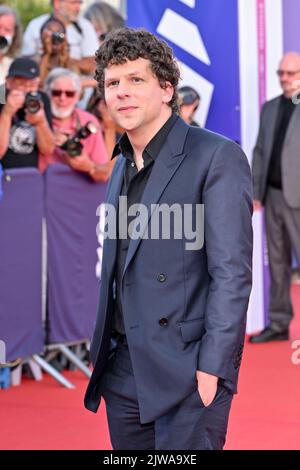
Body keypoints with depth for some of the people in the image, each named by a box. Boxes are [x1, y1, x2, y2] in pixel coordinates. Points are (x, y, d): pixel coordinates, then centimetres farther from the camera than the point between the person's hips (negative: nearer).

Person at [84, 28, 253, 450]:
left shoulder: (216, 157, -8)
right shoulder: (121, 166, 15)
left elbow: (232, 273, -13)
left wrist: (210, 370, -18)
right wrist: (102, 357, 12)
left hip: (187, 373, -7)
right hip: (122, 372, 7)